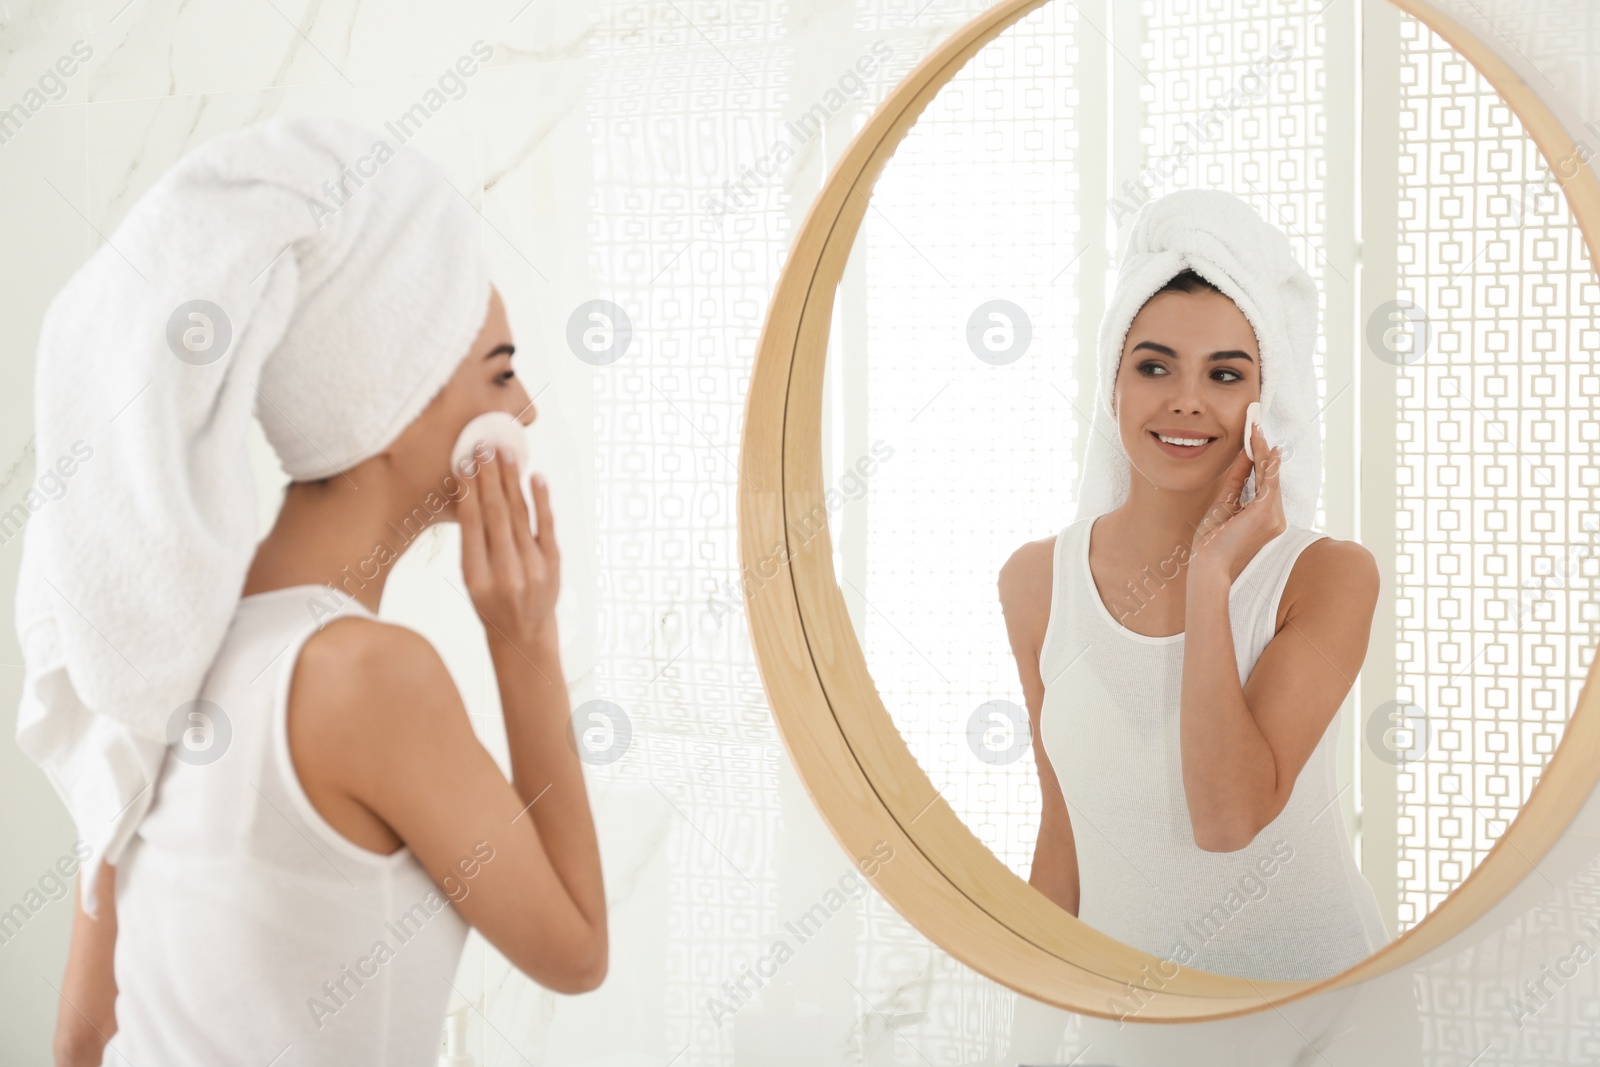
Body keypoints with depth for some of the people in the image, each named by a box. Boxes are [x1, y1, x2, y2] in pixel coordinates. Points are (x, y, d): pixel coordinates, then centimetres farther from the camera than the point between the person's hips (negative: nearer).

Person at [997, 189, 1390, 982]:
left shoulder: (1330, 577, -13)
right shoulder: (1036, 581, -4)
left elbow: (1228, 817, -23)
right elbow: (1062, 825, 3)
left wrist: (1211, 580, -22)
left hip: (1301, 973, -2)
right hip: (1117, 978, 2)